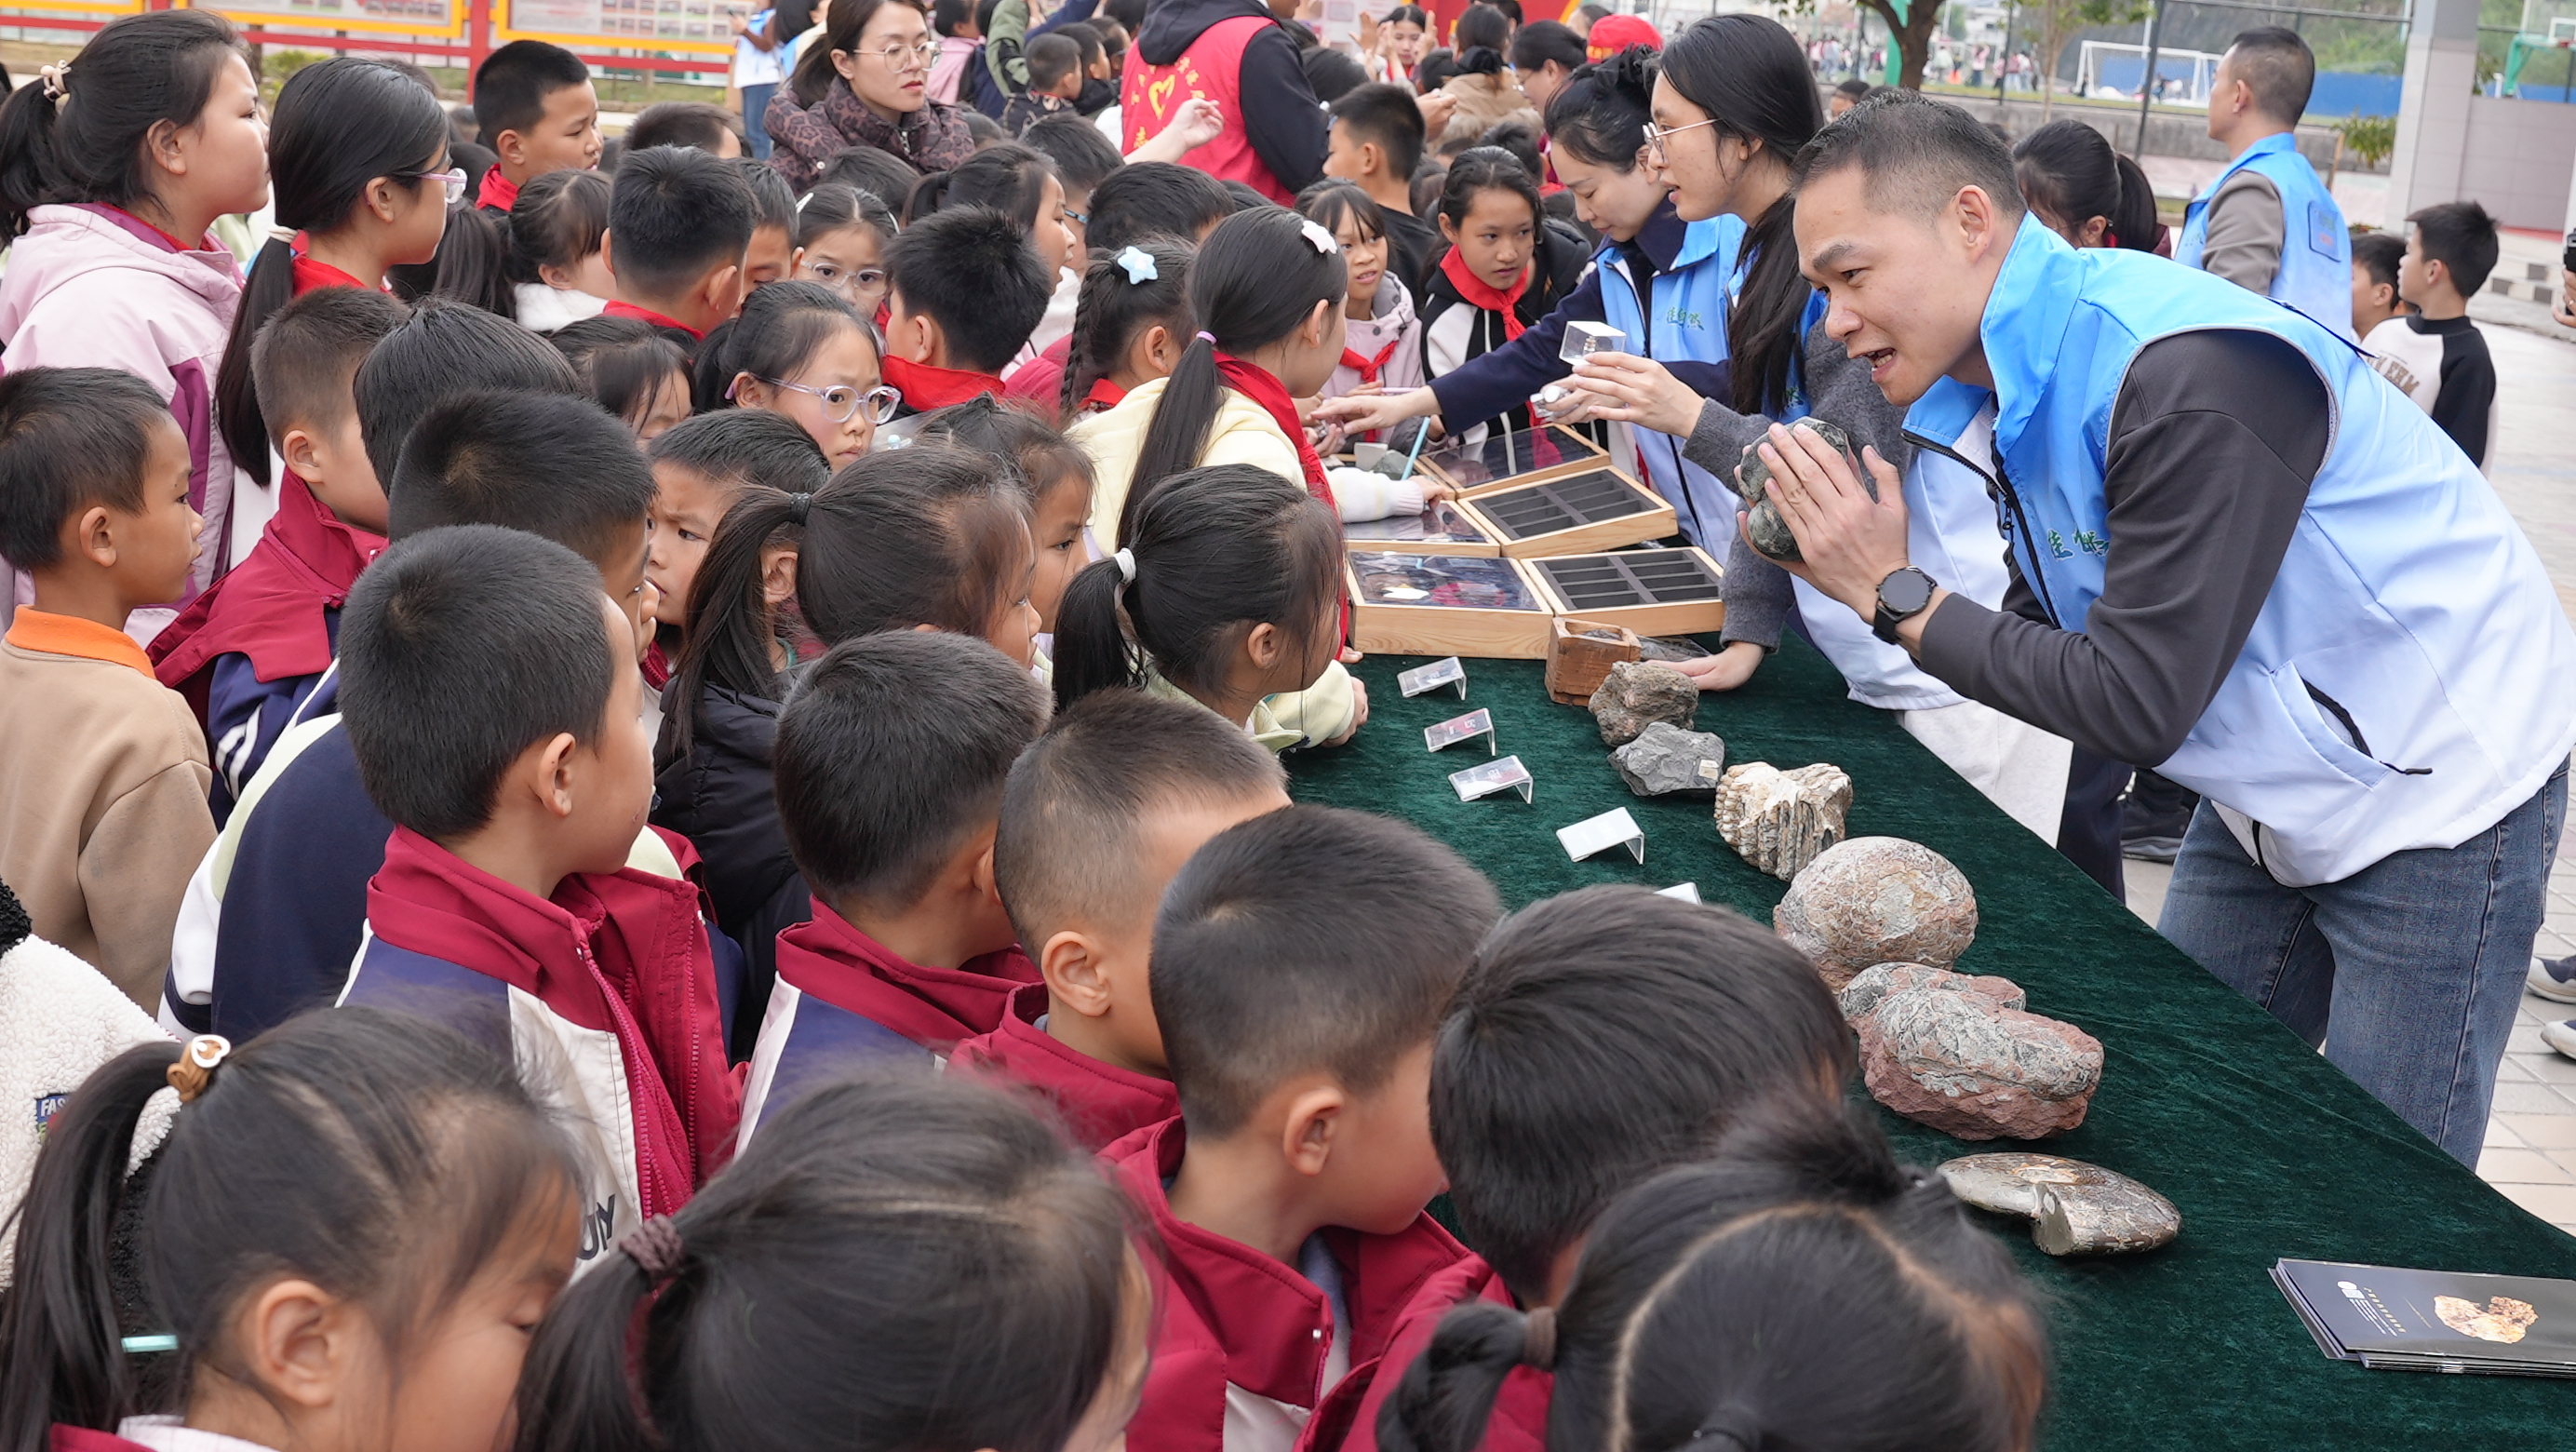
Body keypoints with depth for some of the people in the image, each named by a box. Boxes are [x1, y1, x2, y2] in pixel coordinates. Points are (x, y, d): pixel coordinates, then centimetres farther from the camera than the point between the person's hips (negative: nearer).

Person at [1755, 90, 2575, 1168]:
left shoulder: (2188, 376, -30)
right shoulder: (2017, 375, -2)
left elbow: (2139, 703, -29)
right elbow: (2054, 630, 2)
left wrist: (1895, 595, -22)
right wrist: (1837, 560, -12)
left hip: (2434, 788, -8)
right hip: (2271, 791, 9)